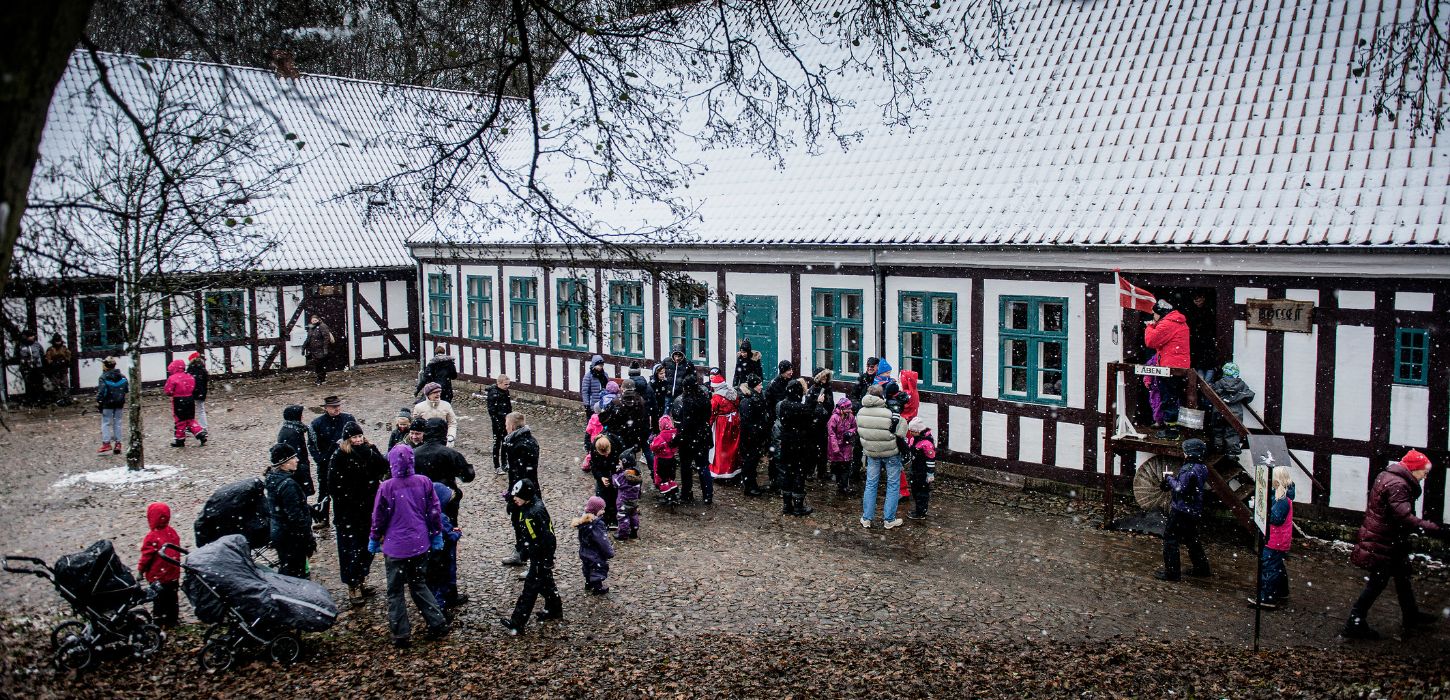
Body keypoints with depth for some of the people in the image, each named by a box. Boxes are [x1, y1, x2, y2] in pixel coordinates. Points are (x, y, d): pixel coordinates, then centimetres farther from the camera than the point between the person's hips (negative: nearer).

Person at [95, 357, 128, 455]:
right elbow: (127, 389, 8)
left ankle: (106, 443, -3)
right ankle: (118, 443, 12)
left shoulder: (104, 377, -13)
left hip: (107, 404, -5)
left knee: (106, 423, 2)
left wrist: (98, 402, -6)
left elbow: (101, 391, -16)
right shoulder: (122, 376, 3)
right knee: (117, 423, 11)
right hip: (119, 404, 5)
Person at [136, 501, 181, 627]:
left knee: (159, 599, 6)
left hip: (157, 576, -5)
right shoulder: (172, 532, -3)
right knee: (172, 598, 16)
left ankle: (159, 624, 12)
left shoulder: (152, 537, -21)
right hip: (173, 575, 5)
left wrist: (141, 570, -2)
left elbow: (146, 556, -16)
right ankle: (172, 621, 25)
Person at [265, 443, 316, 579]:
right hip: (292, 538, -9)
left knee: (284, 571, 22)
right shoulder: (288, 484, -25)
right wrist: (309, 541, -17)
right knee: (295, 575, 1)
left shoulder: (272, 478, 3)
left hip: (277, 531, 9)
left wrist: (309, 509, 17)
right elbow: (296, 517, -24)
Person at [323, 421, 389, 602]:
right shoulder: (339, 456, -11)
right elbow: (332, 483, -15)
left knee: (367, 546, 14)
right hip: (347, 512, -6)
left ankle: (360, 582, 28)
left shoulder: (367, 452, 4)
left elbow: (383, 467, -10)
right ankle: (352, 586, 9)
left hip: (367, 508, 6)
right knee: (350, 547, 0)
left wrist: (372, 448, -14)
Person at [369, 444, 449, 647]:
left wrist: (374, 540, 11)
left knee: (395, 591, 9)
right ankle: (437, 624, 16)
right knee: (419, 585, 20)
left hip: (395, 547, -4)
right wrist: (436, 534, 14)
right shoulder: (424, 482, -6)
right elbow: (434, 511, 1)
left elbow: (379, 517, -4)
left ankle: (401, 634, 11)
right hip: (420, 545, 4)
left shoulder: (386, 487, -14)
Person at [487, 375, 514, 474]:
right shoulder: (493, 393, -19)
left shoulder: (506, 392, 5)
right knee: (497, 444, 4)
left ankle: (504, 465, 26)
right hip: (498, 422, -7)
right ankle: (497, 467, 13)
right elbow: (492, 410, -20)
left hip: (506, 422, 7)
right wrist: (497, 423, -21)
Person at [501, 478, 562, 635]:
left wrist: (547, 561, -22)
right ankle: (554, 609, 41)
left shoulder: (536, 512, -30)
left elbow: (548, 537, -27)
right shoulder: (528, 506, 0)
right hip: (535, 553, 10)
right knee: (545, 582, 23)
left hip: (541, 555, -10)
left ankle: (517, 623, 4)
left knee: (531, 587, -2)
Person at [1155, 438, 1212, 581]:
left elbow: (1180, 489, -24)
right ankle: (1201, 568, 32)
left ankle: (1171, 572, 0)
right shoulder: (1202, 468, 8)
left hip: (1182, 511, -10)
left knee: (1170, 539, -2)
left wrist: (1169, 478, -11)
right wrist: (1175, 477, 6)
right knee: (1192, 539, 23)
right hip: (1195, 511, 10)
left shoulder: (1189, 470, -22)